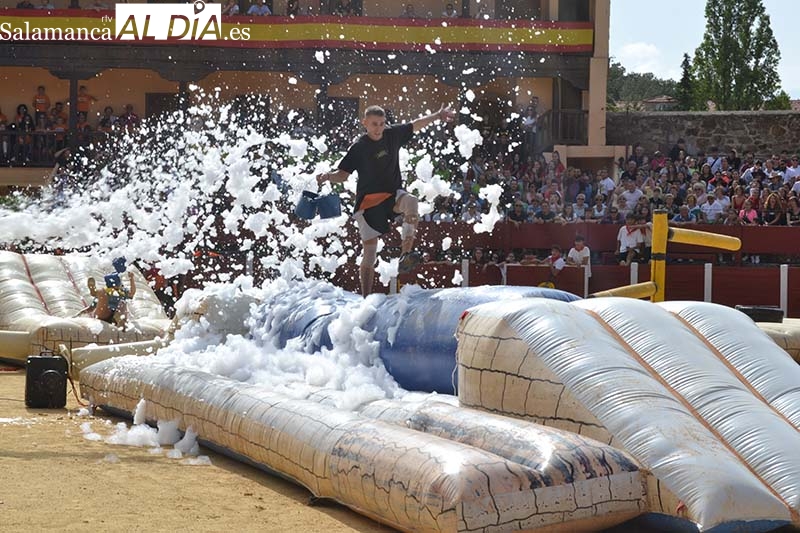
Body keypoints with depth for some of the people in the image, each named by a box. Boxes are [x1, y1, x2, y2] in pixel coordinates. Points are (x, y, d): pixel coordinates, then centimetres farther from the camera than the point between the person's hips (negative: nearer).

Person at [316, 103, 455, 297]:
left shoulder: (393, 134, 2)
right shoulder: (359, 148, -7)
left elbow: (415, 125, 19)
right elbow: (343, 174, -5)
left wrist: (437, 115, 20)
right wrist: (328, 176, -25)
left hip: (393, 194, 2)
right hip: (368, 200, -2)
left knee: (411, 202, -35)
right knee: (369, 251, -2)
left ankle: (405, 255, -39)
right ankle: (366, 297, 10)